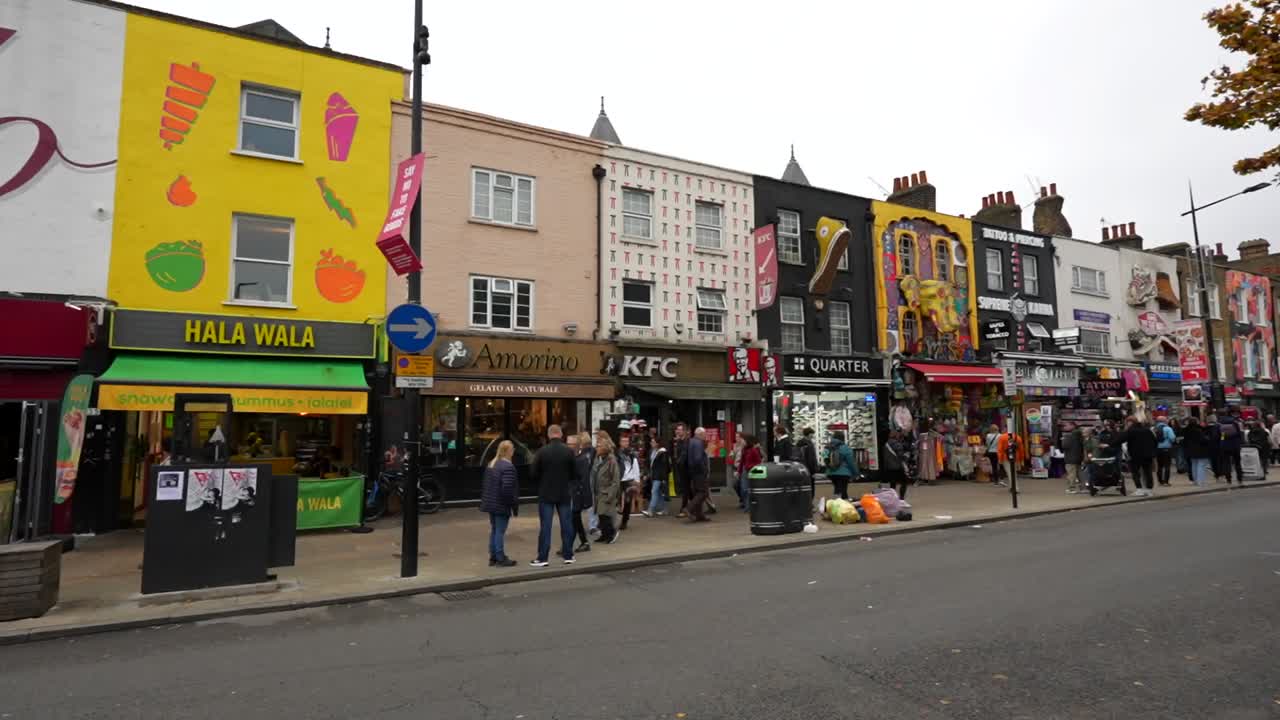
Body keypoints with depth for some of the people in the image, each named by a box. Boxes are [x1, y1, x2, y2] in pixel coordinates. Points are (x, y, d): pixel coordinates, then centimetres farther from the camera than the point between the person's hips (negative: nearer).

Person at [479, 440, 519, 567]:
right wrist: (511, 502, -13)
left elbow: (485, 484, 15)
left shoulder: (491, 464, 11)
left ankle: (493, 557, 21)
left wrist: (484, 499, 20)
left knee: (494, 530, 15)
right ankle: (500, 559, 5)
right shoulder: (508, 467, -18)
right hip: (502, 505, -9)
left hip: (491, 503, 9)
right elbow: (507, 488, -24)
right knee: (500, 531, -2)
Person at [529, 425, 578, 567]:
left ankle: (542, 558, 4)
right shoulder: (569, 451, -6)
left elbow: (533, 472, -7)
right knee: (566, 524, 9)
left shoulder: (542, 451, -11)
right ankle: (568, 556, 13)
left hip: (546, 493, -1)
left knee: (545, 526, 2)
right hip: (565, 493, 2)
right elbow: (575, 473, -1)